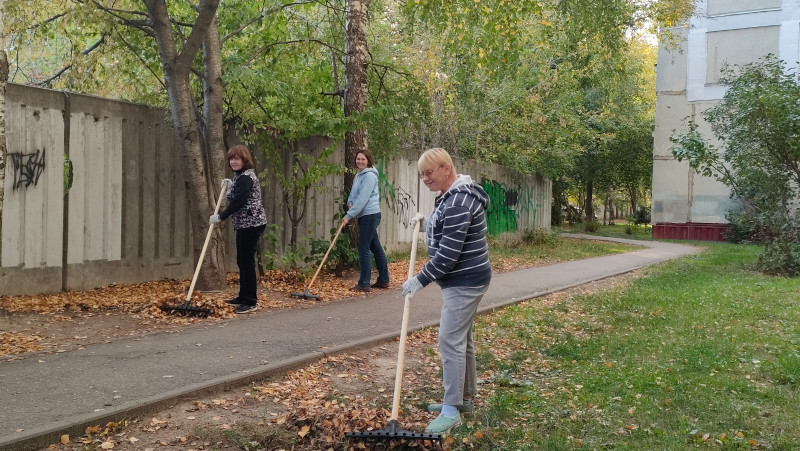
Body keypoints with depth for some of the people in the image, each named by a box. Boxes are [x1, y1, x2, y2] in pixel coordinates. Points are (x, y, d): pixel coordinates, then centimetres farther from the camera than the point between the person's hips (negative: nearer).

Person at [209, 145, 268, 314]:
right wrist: (230, 186, 12)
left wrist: (220, 217, -15)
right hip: (245, 224, 11)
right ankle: (243, 297, 25)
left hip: (251, 224, -11)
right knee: (242, 260, 15)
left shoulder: (246, 177, -15)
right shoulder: (241, 176, 18)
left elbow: (238, 202, -22)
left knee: (246, 261, -8)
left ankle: (251, 302, -3)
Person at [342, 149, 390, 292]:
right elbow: (353, 194, 20)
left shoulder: (369, 176, -13)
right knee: (376, 247, 13)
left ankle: (364, 284, -5)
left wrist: (349, 215, -21)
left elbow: (363, 199, -20)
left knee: (364, 249, -9)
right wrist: (350, 202, -4)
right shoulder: (359, 175, 16)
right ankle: (383, 280, 20)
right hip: (364, 216, 10)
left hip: (370, 215, -10)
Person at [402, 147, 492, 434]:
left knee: (450, 341, -10)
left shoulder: (458, 202, -23)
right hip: (461, 279, 11)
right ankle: (464, 398, 27)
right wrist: (427, 224, 12)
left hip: (465, 281, -11)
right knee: (462, 338, 16)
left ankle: (451, 410, -4)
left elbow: (448, 254, -26)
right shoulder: (451, 196, 11)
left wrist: (420, 280, -20)